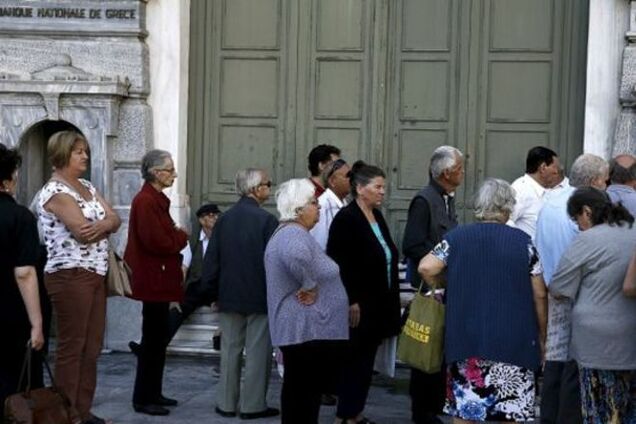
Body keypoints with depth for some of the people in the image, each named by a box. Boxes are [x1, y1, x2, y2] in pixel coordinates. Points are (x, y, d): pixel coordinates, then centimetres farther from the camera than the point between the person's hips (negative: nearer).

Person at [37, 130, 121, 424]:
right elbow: (83, 232, -20)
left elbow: (115, 220, 6)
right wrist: (105, 225, 0)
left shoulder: (87, 187, 16)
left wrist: (99, 225, -16)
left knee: (91, 347, 10)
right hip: (69, 276, -9)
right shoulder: (55, 191, -11)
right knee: (71, 348, -3)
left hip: (95, 275, 9)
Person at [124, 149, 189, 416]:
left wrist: (177, 236, -3)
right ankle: (143, 399, 4)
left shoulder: (155, 199, 14)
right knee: (153, 339, -4)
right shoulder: (145, 201, -17)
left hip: (159, 279, 10)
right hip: (153, 280, -10)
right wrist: (182, 237, -8)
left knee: (157, 338, 15)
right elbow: (157, 242, -23)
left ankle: (153, 393, 24)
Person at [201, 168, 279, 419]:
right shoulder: (266, 220, -14)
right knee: (258, 351, 4)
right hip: (259, 296, -5)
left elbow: (211, 259, 6)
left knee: (230, 349, 12)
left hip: (229, 296, 5)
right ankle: (253, 405, 7)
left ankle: (226, 403, 16)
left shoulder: (224, 219, 2)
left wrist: (213, 292, 14)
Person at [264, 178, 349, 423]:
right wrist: (309, 287, -26)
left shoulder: (290, 233, 17)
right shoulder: (294, 234, -18)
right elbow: (296, 257, -40)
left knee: (298, 392, 15)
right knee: (305, 393, -6)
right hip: (308, 329, -11)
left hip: (299, 328, 11)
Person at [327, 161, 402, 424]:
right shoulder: (346, 219, -13)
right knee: (354, 360, 1)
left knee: (366, 361, 12)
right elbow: (338, 264, -17)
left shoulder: (377, 218, 12)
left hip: (377, 306, 8)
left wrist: (390, 301, 14)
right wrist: (351, 302, -19)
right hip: (357, 306, -8)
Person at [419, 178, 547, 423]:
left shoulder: (456, 238, 4)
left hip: (466, 339, 1)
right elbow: (539, 295, 1)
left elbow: (426, 268, -8)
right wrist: (541, 337, 12)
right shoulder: (523, 241, 1)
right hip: (514, 341, -1)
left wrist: (446, 286, 13)